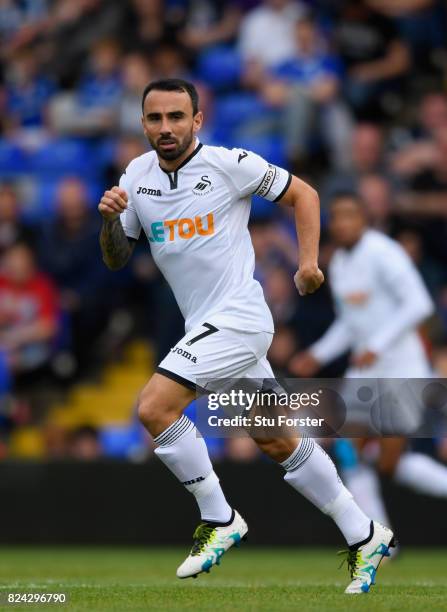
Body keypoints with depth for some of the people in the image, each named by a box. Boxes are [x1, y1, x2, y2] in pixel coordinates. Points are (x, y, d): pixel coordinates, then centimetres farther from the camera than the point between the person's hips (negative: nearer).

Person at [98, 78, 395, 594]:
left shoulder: (230, 164, -10)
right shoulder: (137, 176, 7)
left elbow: (303, 193, 0)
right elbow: (116, 260, 10)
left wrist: (309, 262, -8)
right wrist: (110, 219, -10)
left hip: (237, 316, -7)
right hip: (204, 325, 7)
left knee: (153, 408, -19)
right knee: (278, 443, 11)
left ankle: (218, 521, -6)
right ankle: (364, 538, 21)